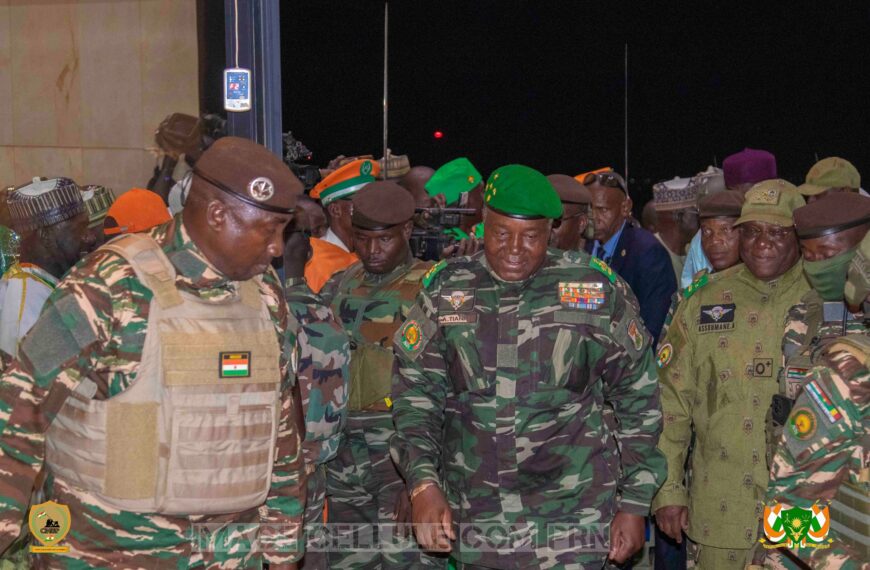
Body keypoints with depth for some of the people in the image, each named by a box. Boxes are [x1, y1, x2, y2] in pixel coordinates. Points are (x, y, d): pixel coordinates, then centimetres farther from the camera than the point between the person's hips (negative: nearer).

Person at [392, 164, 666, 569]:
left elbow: (637, 400, 4)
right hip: (474, 524, 3)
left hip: (573, 524, -2)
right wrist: (423, 484, -10)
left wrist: (633, 504, 2)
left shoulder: (598, 291, -2)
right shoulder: (445, 292, 2)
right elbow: (415, 391, 4)